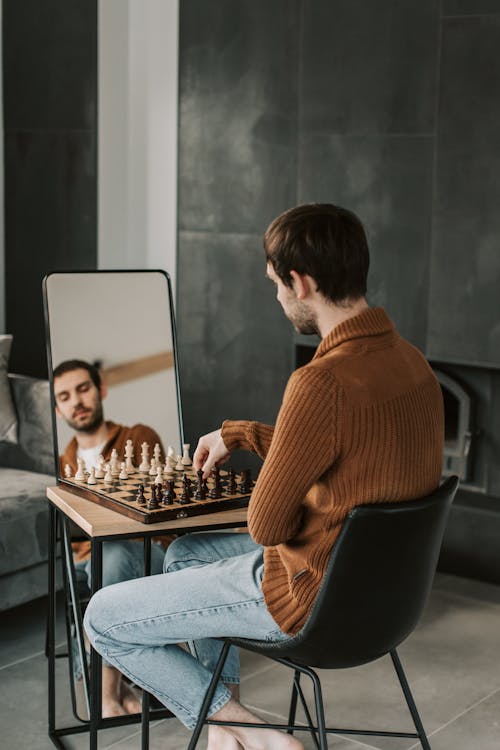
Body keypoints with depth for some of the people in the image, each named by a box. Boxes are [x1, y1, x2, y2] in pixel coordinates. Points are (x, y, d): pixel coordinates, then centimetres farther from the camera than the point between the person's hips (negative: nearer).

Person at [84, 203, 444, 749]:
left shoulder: (322, 384, -31)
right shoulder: (409, 359, 0)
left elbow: (266, 525, -22)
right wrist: (236, 434, 22)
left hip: (310, 595, -9)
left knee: (102, 619, 4)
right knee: (185, 554, 30)